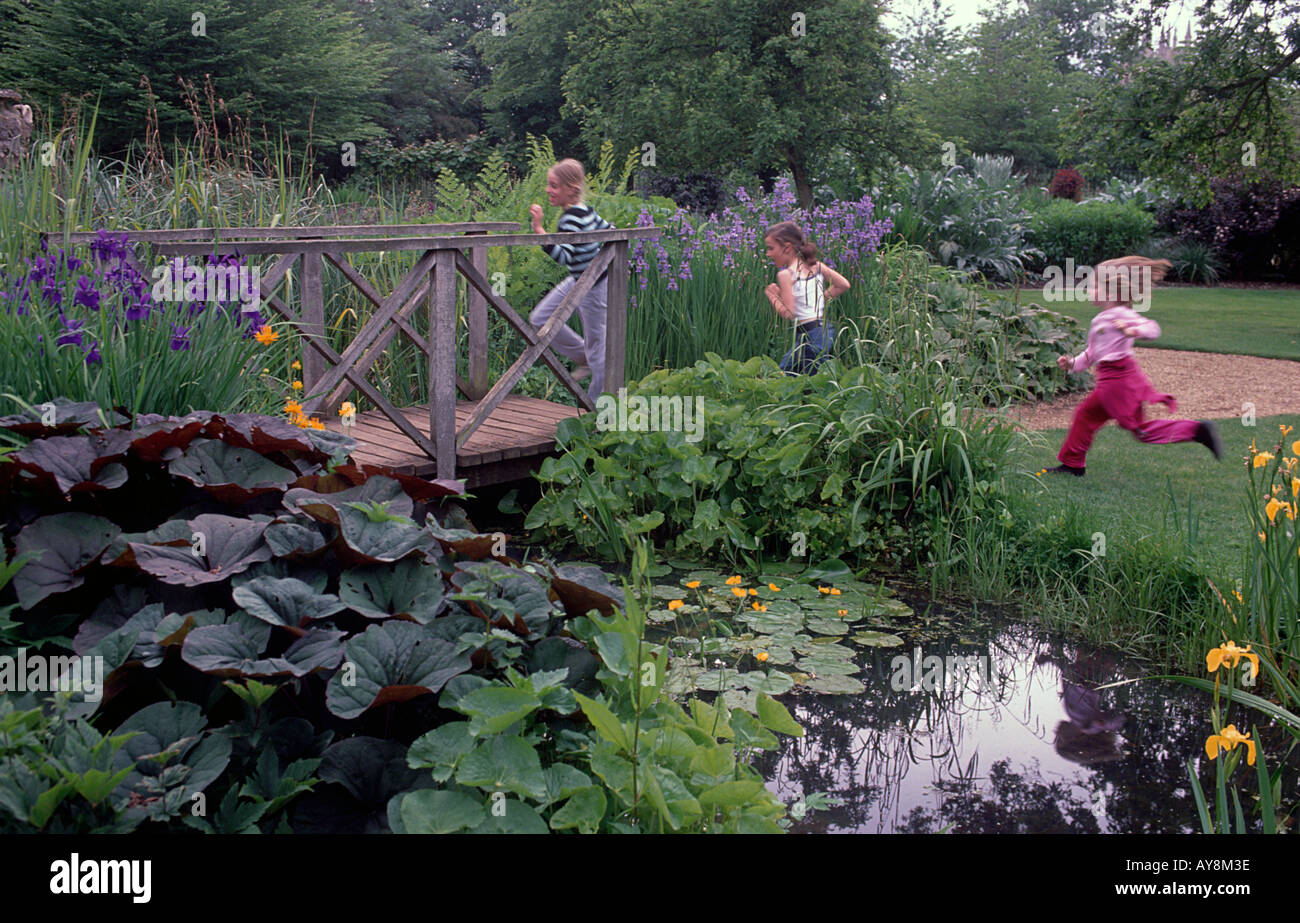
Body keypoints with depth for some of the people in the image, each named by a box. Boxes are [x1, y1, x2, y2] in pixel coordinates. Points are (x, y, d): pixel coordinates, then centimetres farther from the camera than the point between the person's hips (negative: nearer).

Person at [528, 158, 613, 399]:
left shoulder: (572, 219, -26)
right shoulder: (584, 209, 2)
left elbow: (562, 256, -37)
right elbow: (607, 229, 16)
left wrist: (539, 230, -40)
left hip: (594, 286, -10)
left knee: (596, 343, 2)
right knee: (540, 319, 11)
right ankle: (583, 358, 25)